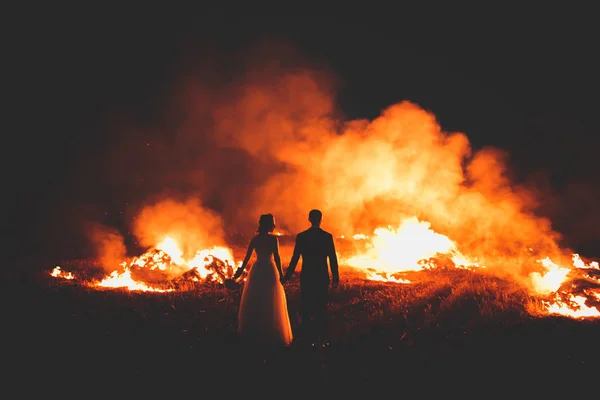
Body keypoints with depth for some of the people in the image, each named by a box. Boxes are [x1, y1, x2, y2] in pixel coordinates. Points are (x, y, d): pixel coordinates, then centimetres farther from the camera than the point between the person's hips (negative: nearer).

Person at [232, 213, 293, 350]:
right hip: (269, 271, -5)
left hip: (256, 271, 5)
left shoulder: (255, 239, 4)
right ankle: (271, 333, 12)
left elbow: (247, 257, 5)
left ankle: (253, 333, 25)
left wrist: (240, 272, 13)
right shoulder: (273, 239, -10)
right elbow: (276, 257, -17)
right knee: (270, 304, 6)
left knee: (254, 302, 15)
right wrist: (280, 273, -17)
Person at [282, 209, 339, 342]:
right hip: (322, 276, 0)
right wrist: (335, 277, 3)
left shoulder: (301, 236, -5)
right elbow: (333, 259, -5)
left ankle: (307, 333, 13)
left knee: (306, 305, 11)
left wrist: (287, 276, 3)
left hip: (306, 276, 0)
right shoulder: (327, 236, -5)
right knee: (321, 305, 10)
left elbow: (295, 258, -5)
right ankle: (320, 334, 15)